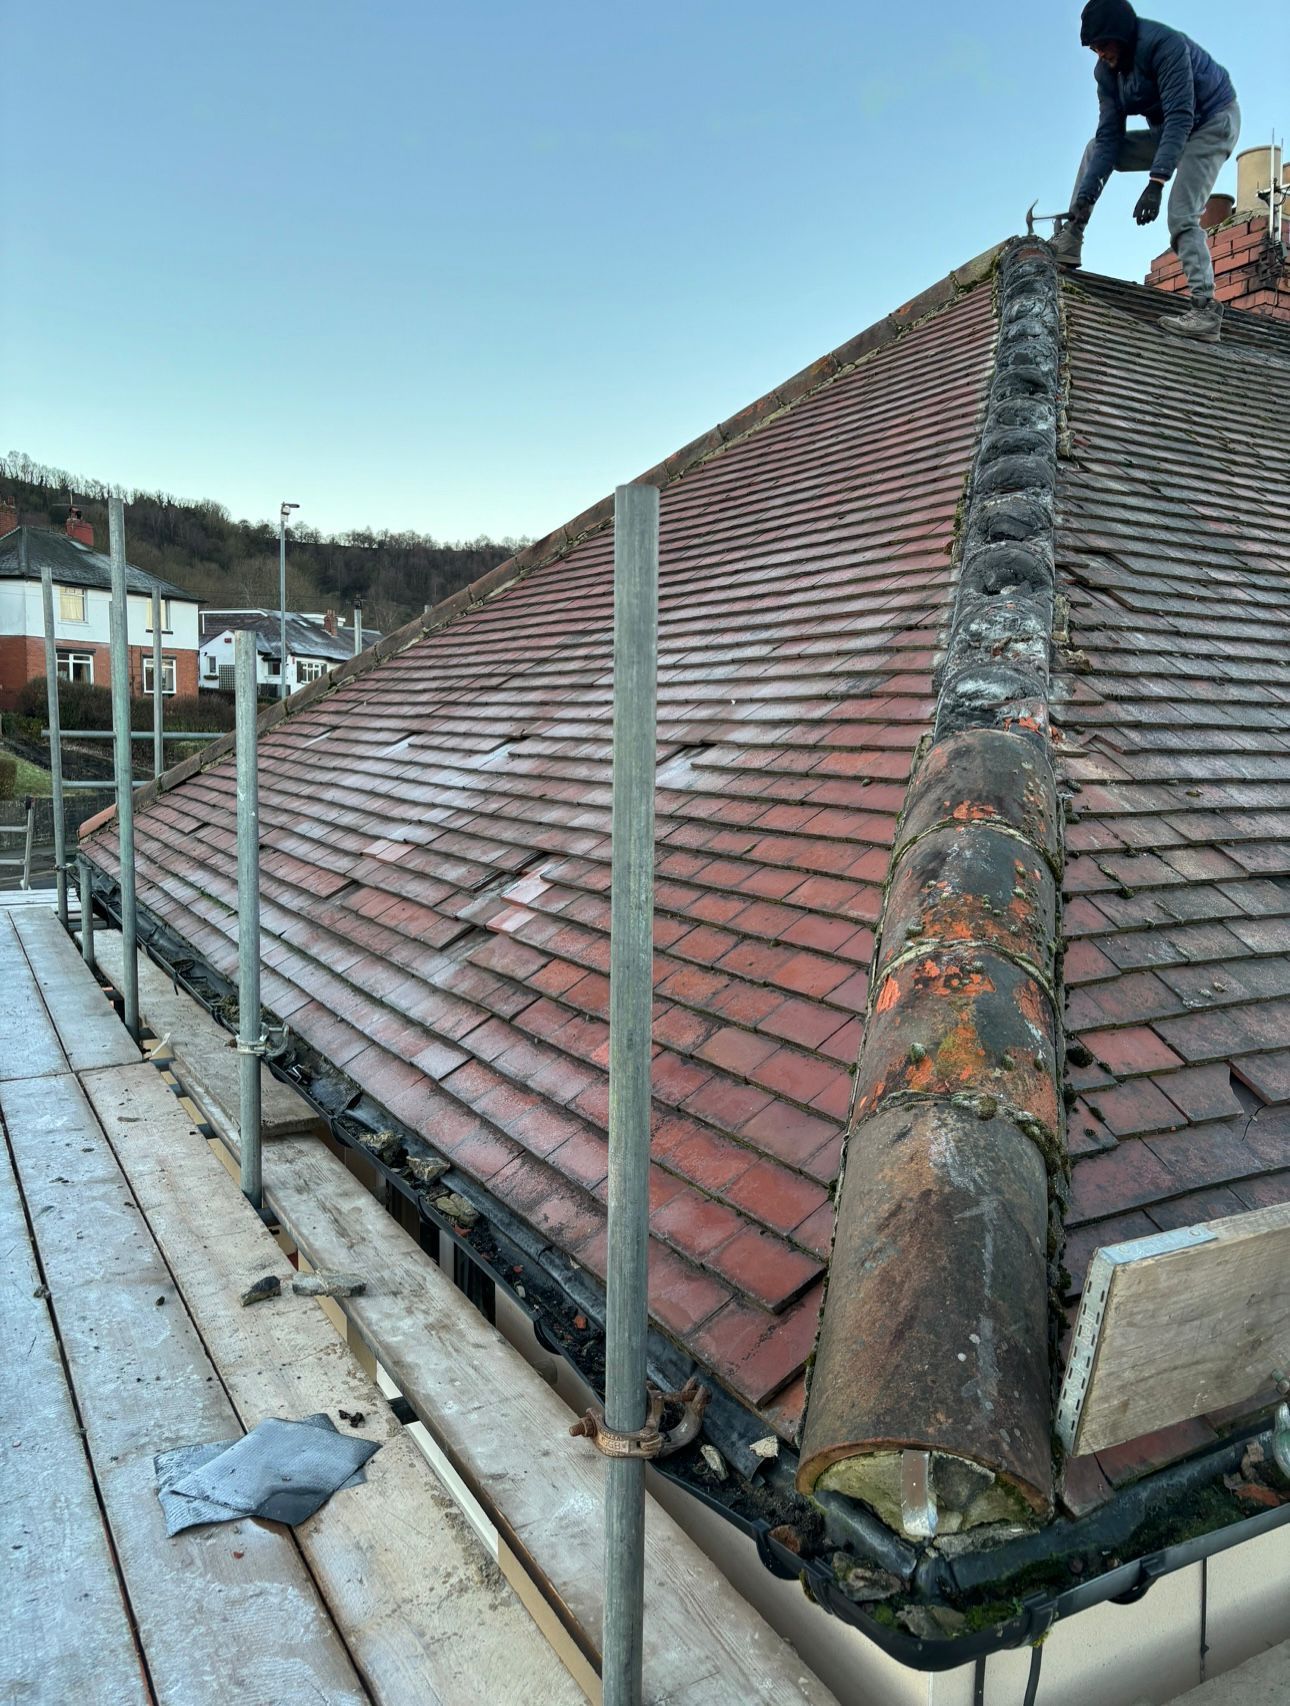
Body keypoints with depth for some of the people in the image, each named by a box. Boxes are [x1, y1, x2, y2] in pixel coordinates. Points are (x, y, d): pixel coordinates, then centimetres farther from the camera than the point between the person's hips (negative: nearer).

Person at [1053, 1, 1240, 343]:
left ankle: (1205, 310, -32)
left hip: (1212, 123, -8)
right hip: (1167, 129, 8)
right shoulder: (1106, 71, -5)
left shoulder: (1164, 44, -28)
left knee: (1181, 215, -24)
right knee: (1096, 149, 6)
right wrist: (1085, 195, -17)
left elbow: (1180, 116, -34)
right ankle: (1069, 241, 6)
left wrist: (1156, 183, -44)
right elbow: (1109, 137, -8)